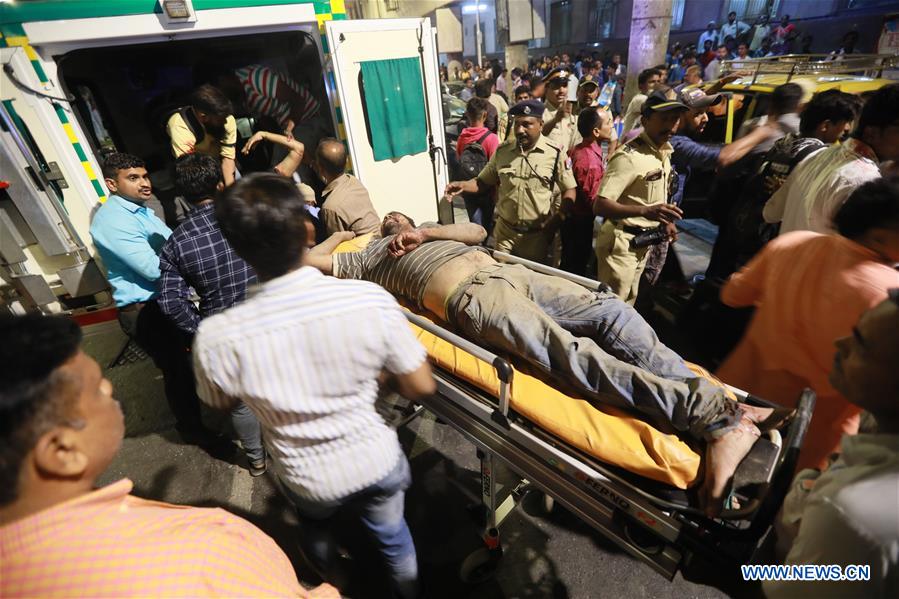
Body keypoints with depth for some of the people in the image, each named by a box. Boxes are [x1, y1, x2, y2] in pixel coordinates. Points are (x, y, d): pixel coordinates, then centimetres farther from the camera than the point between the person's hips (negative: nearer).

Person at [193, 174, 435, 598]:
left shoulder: (216, 339, -26)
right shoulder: (372, 300, -28)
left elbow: (220, 408, -3)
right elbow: (422, 388, -16)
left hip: (307, 482, 2)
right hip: (377, 465, -1)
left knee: (315, 529, 38)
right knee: (392, 536, 31)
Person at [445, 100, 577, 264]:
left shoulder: (556, 153, -8)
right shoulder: (501, 151, 0)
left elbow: (569, 190, -2)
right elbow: (484, 182, 6)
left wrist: (556, 221, -13)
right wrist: (463, 185, -13)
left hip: (537, 234, -2)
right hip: (504, 231, 2)